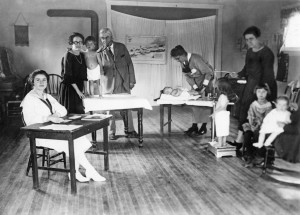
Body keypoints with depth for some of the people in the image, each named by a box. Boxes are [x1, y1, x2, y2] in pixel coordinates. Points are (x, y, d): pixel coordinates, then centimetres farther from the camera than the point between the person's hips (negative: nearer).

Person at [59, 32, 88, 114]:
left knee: (80, 112, 5)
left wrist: (85, 89, 6)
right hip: (69, 88, -6)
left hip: (79, 88, 6)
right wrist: (78, 91, -15)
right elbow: (68, 76, -14)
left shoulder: (82, 56, 11)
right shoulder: (68, 56, -10)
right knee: (71, 113, -6)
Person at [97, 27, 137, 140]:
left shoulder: (121, 47, 5)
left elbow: (129, 63, 6)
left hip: (124, 83, 1)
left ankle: (130, 130, 17)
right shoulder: (99, 52, 3)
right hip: (109, 84, -1)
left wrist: (132, 80, 1)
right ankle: (112, 132, 15)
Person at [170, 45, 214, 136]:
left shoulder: (195, 59, -30)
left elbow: (209, 72, -27)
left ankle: (204, 127, 2)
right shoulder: (182, 62, -8)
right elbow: (187, 76, -3)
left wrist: (204, 87, -31)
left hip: (206, 78, -7)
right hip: (196, 81, 7)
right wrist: (195, 88, -15)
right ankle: (194, 126, 8)